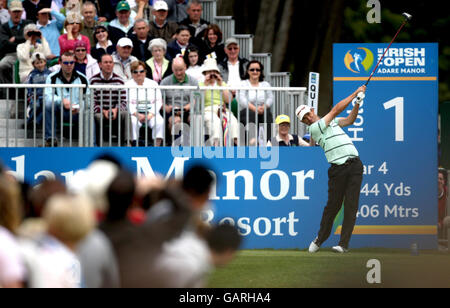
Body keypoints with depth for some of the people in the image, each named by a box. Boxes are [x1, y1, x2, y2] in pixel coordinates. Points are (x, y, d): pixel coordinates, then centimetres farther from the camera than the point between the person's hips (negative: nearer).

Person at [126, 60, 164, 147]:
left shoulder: (153, 84, 17)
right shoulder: (128, 85, 11)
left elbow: (158, 101, 7)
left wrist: (151, 114, -10)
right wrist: (137, 114, -16)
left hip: (151, 113, 1)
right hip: (134, 113, -1)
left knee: (159, 122, -30)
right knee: (133, 122, -35)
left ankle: (157, 145, -33)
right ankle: (135, 144, -37)